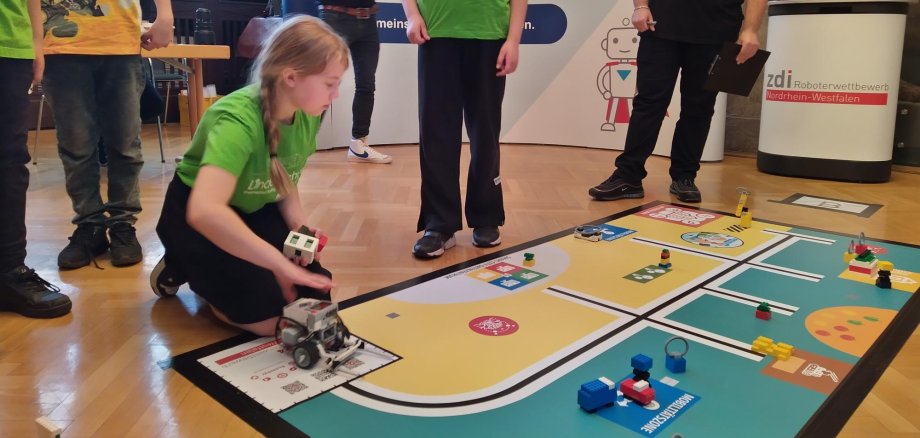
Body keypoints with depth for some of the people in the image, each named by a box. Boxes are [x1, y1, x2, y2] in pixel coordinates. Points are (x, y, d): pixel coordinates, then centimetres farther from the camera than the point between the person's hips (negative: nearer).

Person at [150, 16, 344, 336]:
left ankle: (215, 269, 19)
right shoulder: (238, 119, -35)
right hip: (195, 215, -6)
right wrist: (280, 263, -45)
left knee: (313, 298, -3)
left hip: (255, 210, 7)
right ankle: (185, 267, 9)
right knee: (267, 317, -16)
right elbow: (204, 211, -48)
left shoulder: (308, 114, -13)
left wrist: (299, 225, -16)